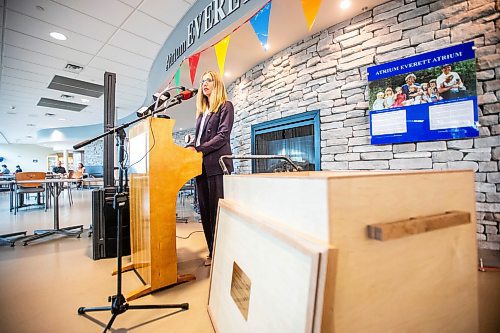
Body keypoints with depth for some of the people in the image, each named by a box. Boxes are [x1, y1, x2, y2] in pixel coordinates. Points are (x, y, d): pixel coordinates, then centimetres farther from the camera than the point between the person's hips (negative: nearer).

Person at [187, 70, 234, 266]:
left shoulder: (225, 106, 3)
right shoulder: (202, 111, 24)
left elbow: (222, 136, -10)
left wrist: (198, 149, -16)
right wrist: (188, 149, 5)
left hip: (217, 165, -7)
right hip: (201, 166, 7)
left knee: (217, 211, -5)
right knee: (205, 211, 8)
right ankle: (212, 252, 19)